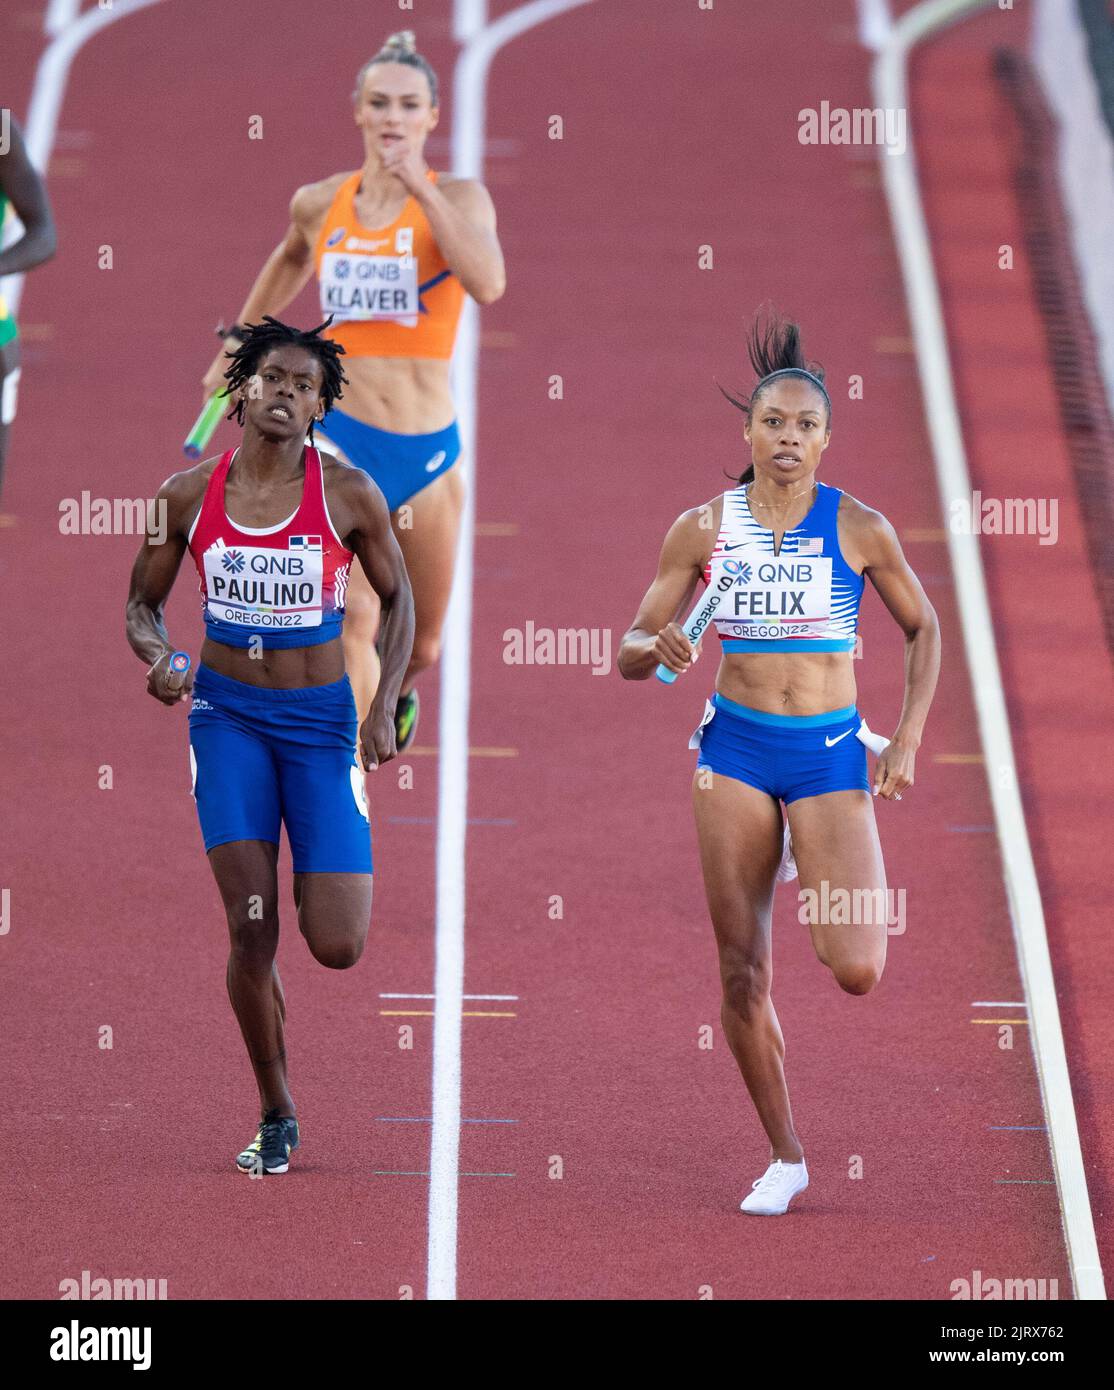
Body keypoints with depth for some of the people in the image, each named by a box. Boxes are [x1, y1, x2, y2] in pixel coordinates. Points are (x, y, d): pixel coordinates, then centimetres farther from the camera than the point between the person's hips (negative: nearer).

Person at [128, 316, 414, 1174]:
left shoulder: (349, 494, -6)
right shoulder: (189, 496, -2)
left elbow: (397, 596, 7)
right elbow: (143, 603, 9)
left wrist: (386, 704, -4)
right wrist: (156, 655, -14)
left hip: (321, 717, -1)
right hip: (227, 712, 1)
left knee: (339, 946, -8)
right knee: (250, 931, -9)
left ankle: (318, 875, 31)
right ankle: (276, 1117, 9)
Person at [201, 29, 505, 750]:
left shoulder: (460, 198, -6)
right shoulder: (320, 204, 3)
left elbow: (489, 284, -26)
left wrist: (422, 189, -29)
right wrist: (239, 342, 32)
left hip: (428, 449, 0)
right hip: (339, 442, 0)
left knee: (421, 644, 16)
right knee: (352, 618, -21)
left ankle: (397, 693, 53)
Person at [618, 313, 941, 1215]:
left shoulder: (859, 529, -3)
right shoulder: (704, 526, 0)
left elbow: (924, 629, 11)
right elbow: (631, 652, 3)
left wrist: (908, 743, 2)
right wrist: (658, 648, -20)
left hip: (831, 751, -1)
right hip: (736, 747, 1)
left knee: (857, 972, -14)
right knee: (742, 975, 0)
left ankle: (843, 897, 23)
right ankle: (785, 1157, 14)